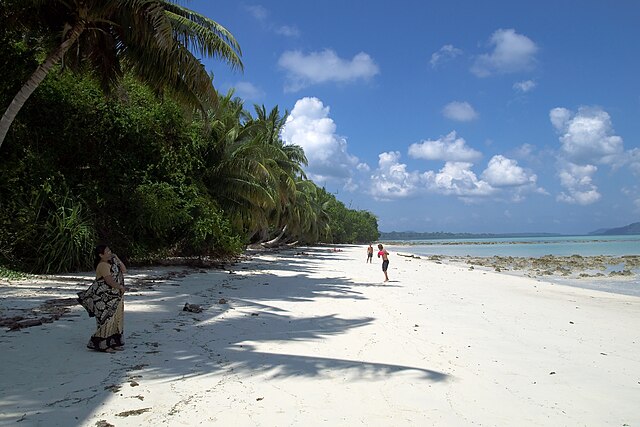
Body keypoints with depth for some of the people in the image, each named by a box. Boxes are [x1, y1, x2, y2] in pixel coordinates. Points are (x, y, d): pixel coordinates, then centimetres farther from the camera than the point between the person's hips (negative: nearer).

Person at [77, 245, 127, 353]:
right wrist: (120, 287, -10)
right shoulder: (103, 265, -18)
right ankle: (102, 344, 2)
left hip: (115, 297, 10)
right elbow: (110, 280, -24)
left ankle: (113, 342, 23)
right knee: (106, 320, -7)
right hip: (105, 298, -10)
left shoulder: (111, 262, 11)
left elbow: (124, 270, 13)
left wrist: (117, 259, 5)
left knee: (116, 319, 13)